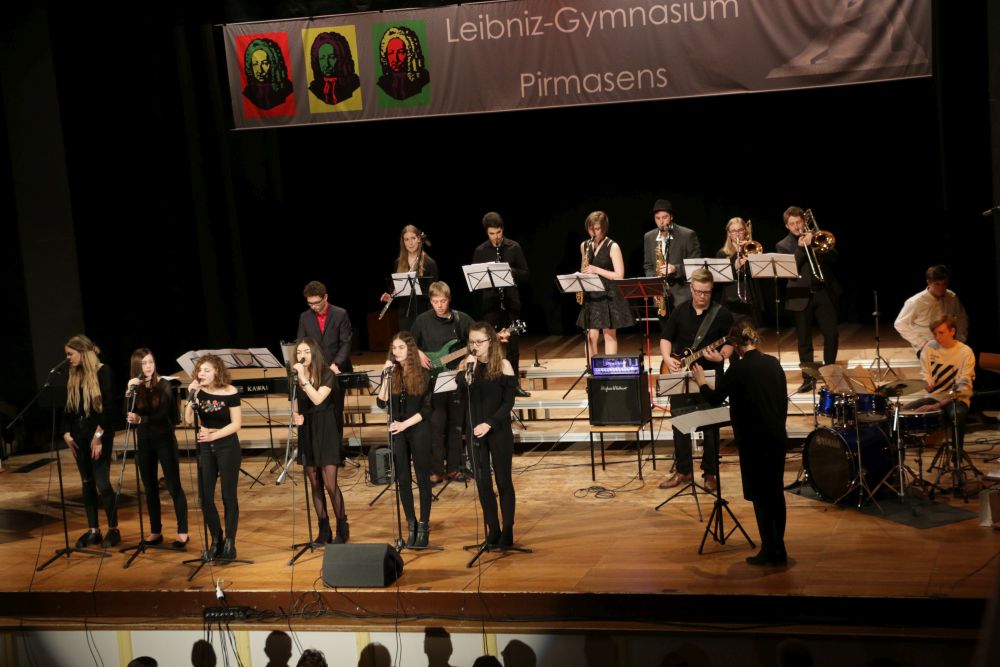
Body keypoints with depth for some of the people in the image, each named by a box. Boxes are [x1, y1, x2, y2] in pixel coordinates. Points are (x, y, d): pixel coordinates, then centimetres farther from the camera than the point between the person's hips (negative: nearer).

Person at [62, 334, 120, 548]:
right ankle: (93, 530, 14)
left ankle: (113, 529, 3)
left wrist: (99, 434, -17)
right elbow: (69, 407, 13)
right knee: (87, 483, 8)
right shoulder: (74, 375, 11)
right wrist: (67, 433, 3)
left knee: (102, 482, -8)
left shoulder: (103, 372, -8)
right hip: (79, 434, 6)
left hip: (99, 434, -6)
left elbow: (109, 406, -13)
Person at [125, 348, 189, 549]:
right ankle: (155, 531, 19)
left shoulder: (164, 385, -9)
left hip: (164, 439, -4)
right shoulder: (134, 387, 1)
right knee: (150, 487, 9)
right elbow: (129, 416, -8)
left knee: (173, 486, -5)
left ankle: (182, 532, -1)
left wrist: (141, 420, -35)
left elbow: (163, 414, -19)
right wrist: (129, 393, -21)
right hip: (144, 441, 4)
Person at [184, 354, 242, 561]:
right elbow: (188, 420, -8)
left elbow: (236, 424, -12)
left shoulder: (230, 393, -11)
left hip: (227, 446, -4)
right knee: (205, 497, 3)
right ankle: (216, 540, 18)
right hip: (205, 447, 4)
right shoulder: (198, 392, 0)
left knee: (228, 496, 1)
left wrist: (213, 435, -22)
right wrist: (191, 396, -19)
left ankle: (229, 543, 8)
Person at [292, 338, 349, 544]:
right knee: (315, 485, 7)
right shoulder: (296, 376, 4)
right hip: (306, 432, 5)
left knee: (330, 483, -9)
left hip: (326, 432, -5)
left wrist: (303, 377, -26)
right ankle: (324, 530, 16)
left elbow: (317, 399, -24)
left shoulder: (327, 374, -10)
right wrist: (295, 415, -4)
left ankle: (342, 528, 4)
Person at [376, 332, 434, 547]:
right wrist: (387, 376, -12)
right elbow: (381, 402, -5)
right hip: (397, 432, 3)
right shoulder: (393, 374, 4)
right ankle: (411, 525, 15)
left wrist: (405, 424, -14)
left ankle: (424, 527, 8)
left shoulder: (422, 374, -4)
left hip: (419, 430, -3)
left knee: (423, 479, 2)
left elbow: (426, 409, -5)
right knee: (403, 480, 5)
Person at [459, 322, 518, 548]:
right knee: (482, 481, 5)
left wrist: (490, 424, -16)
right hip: (475, 431, 3)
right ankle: (493, 530, 15)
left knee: (503, 480, 3)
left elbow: (508, 402, -7)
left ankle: (507, 531, 9)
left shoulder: (503, 365, -7)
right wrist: (469, 372, -22)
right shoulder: (468, 366, 2)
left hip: (499, 431, -3)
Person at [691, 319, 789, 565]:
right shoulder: (773, 363, 4)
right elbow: (783, 401, 10)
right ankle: (779, 549, 19)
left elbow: (715, 399, -8)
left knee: (760, 495, 2)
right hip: (777, 438, 6)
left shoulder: (738, 368, -14)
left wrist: (701, 382, 10)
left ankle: (769, 551, 5)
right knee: (776, 492, 13)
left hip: (754, 441, -6)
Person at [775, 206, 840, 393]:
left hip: (824, 292, 1)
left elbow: (833, 258, 1)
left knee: (831, 335, -4)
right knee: (804, 340, 2)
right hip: (801, 297, -1)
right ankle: (808, 379, 9)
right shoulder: (783, 245, 6)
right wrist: (800, 248, -15)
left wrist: (814, 243, -12)